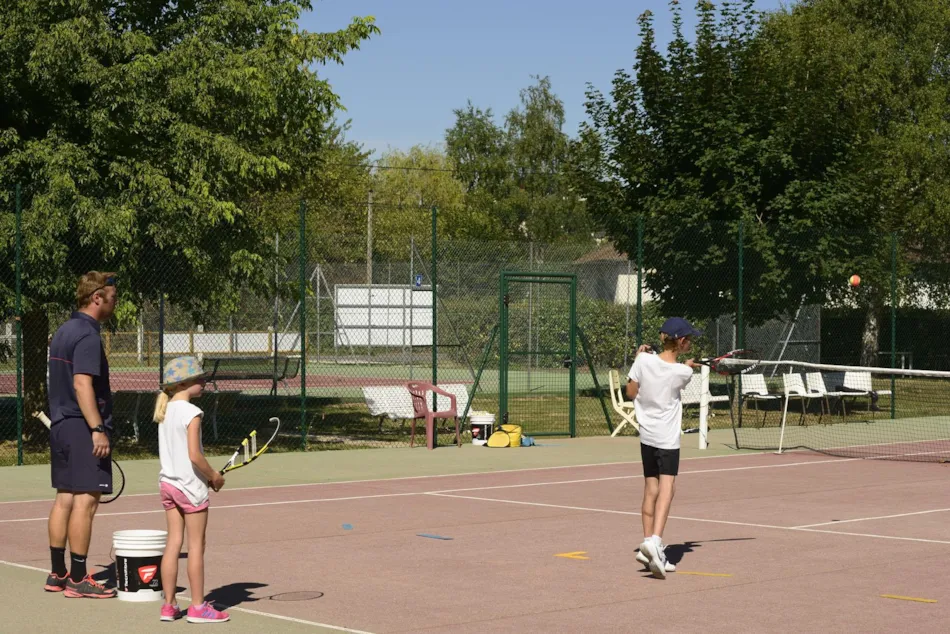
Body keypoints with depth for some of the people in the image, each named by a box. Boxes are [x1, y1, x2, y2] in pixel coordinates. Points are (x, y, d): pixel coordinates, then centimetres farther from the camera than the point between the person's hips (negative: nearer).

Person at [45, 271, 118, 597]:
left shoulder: (63, 331, 16)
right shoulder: (87, 335, -14)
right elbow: (82, 384, -23)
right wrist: (98, 429, -25)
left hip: (60, 424, 10)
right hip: (83, 427, -10)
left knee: (65, 497, 13)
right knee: (85, 500, -6)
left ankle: (58, 574, 18)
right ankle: (77, 579, -4)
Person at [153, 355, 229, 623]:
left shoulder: (164, 411, 8)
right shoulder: (191, 413, -16)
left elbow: (170, 452, 12)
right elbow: (194, 455, -23)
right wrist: (214, 476, -7)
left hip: (167, 481, 7)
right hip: (190, 484, -7)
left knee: (173, 543, 10)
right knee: (196, 546, 1)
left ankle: (169, 605, 13)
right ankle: (198, 606, 6)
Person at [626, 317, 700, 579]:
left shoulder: (644, 360, -6)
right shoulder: (683, 372, -12)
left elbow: (631, 393, 4)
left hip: (646, 434, 5)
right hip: (668, 438, -5)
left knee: (651, 490, 12)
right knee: (666, 489, -11)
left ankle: (649, 545, 14)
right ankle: (655, 540, -29)